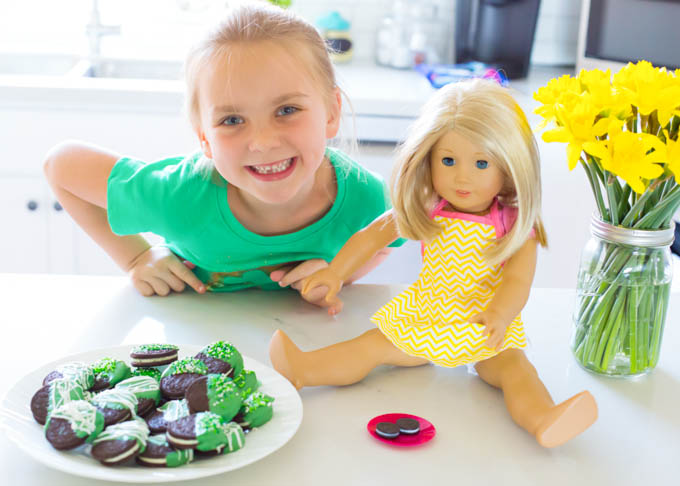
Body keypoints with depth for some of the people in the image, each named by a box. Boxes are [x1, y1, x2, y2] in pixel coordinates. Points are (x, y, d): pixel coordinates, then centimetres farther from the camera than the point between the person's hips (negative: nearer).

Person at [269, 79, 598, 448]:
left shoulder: (515, 225, -11)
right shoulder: (424, 211, -2)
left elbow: (517, 281, -21)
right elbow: (372, 235, 9)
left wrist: (500, 314, -43)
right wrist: (335, 272, 1)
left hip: (487, 328, -2)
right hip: (425, 319, 3)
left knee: (512, 366, -29)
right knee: (374, 345, -15)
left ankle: (544, 421, -53)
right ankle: (300, 369, -31)